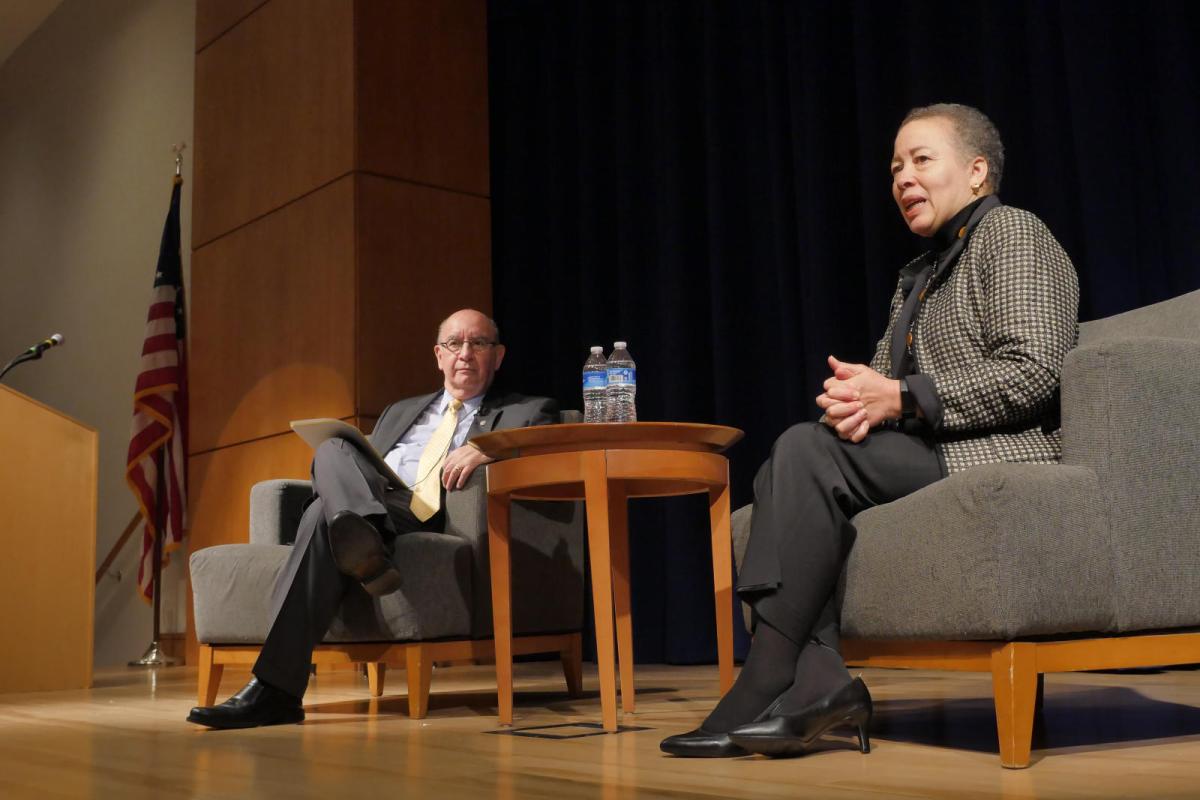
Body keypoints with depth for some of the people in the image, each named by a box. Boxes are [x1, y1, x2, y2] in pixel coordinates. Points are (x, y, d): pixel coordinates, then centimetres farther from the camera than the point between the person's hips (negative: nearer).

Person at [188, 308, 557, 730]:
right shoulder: (399, 411, 37)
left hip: (435, 527, -4)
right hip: (374, 518, 4)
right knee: (333, 450, -29)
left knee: (325, 515, -33)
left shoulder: (528, 413, 20)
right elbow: (363, 465, 33)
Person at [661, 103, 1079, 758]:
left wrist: (899, 398, -18)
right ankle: (819, 681, -25)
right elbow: (884, 378, 19)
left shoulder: (1011, 233, -1)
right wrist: (854, 398, -7)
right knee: (779, 478, -12)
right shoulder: (918, 275, 26)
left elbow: (1032, 372, -15)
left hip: (998, 457, -9)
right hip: (923, 458, 9)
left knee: (807, 450, -25)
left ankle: (762, 691, -24)